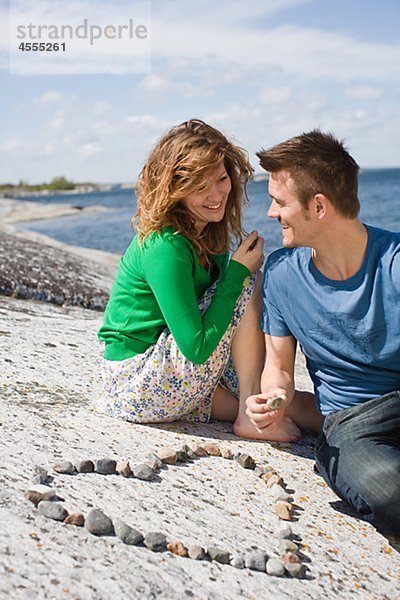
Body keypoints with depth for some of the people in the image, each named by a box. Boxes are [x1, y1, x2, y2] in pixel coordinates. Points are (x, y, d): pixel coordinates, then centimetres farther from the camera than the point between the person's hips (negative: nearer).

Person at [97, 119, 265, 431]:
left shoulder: (211, 233, 1)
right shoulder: (165, 247, -24)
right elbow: (197, 347, -26)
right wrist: (239, 270, -20)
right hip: (139, 382, -9)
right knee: (251, 284, -15)